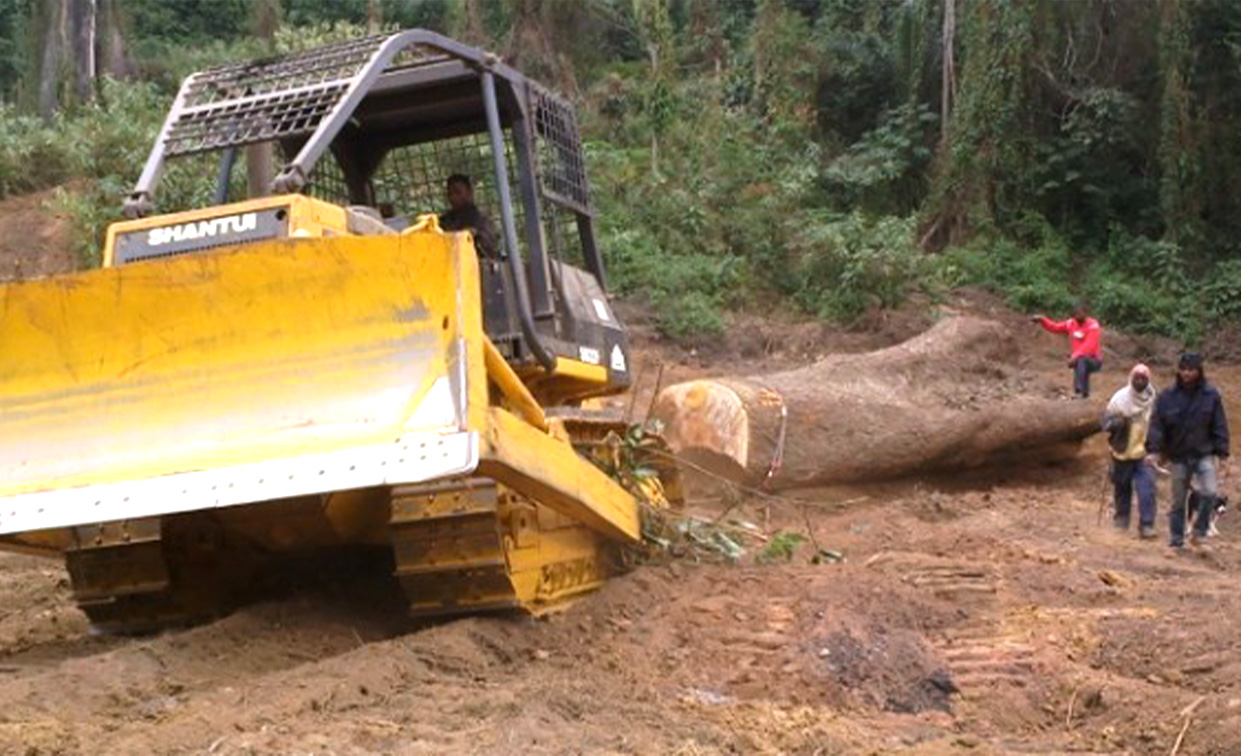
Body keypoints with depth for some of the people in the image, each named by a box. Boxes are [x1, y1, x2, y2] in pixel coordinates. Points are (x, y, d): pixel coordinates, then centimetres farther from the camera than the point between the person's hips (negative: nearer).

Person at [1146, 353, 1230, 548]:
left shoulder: (1211, 395, -1)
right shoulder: (1167, 396, -3)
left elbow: (1219, 426, 3)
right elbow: (1156, 424, -3)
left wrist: (1222, 453, 0)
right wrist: (1153, 449, -13)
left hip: (1204, 454, 0)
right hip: (1178, 456, 1)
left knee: (1210, 491, -17)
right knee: (1178, 499, 8)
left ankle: (1200, 528, 4)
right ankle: (1176, 537, 19)